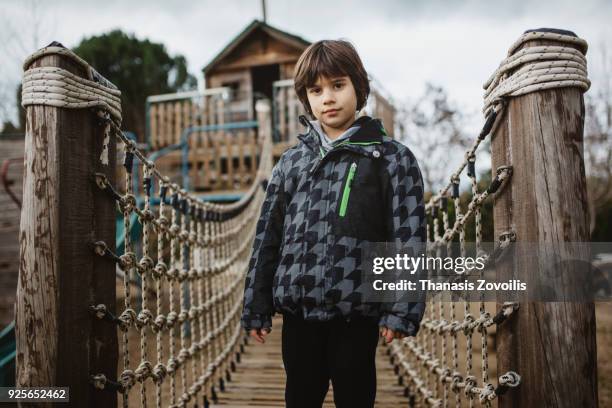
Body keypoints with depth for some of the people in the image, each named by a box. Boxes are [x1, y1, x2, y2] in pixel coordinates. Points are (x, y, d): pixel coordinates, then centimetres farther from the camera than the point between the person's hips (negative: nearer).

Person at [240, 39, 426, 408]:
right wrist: (256, 307, 9)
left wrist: (402, 310, -11)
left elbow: (409, 240, -5)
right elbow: (267, 237, 11)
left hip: (357, 311, -3)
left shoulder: (392, 158, 0)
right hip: (299, 310, 4)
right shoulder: (291, 162, 10)